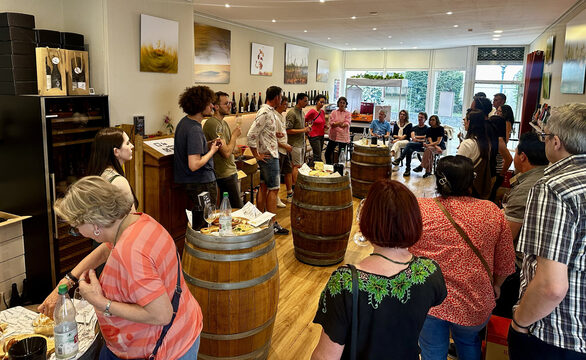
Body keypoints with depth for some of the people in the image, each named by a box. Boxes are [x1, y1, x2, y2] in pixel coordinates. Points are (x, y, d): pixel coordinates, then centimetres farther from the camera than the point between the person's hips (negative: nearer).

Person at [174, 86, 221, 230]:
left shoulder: (185, 122, 8)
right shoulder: (194, 129, -23)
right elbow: (194, 165, -27)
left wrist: (208, 145, 8)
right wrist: (212, 151, -14)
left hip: (191, 182, 10)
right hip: (202, 183, -10)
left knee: (198, 222, 19)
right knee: (205, 224, 3)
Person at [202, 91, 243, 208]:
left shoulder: (223, 122, 13)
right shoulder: (213, 124, -18)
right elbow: (226, 152, -22)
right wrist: (235, 135, -8)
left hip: (231, 171, 10)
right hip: (225, 175, -10)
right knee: (238, 209, -3)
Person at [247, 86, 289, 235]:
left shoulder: (270, 111, 11)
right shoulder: (265, 113, -19)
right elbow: (251, 135, -24)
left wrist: (275, 134, 8)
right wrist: (257, 155, -17)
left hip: (269, 155, 10)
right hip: (268, 156, -10)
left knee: (264, 187, 13)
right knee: (274, 189, -4)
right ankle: (273, 224, 3)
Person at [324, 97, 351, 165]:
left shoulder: (348, 113, 3)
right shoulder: (334, 112, 6)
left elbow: (347, 124, -10)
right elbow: (331, 123, -6)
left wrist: (336, 124, -12)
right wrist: (340, 122, -16)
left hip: (343, 137, -2)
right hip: (333, 136, 2)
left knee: (341, 154, 4)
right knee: (328, 153, 3)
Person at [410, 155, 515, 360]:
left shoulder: (418, 210, -11)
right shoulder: (492, 212, -6)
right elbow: (506, 263, 3)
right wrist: (495, 285, 22)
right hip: (475, 306, 2)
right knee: (468, 342, 31)